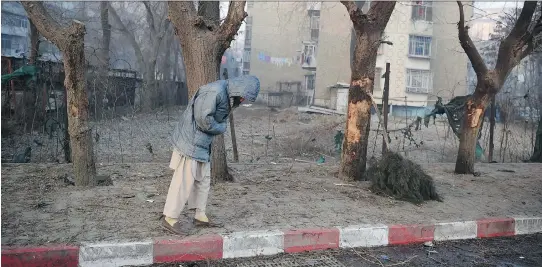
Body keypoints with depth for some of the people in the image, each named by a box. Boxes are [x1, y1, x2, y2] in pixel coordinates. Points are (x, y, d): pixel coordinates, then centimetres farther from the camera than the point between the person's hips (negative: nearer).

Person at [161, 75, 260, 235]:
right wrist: (220, 128, -10)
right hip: (191, 142, -10)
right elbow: (203, 118, -25)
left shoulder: (225, 94, 10)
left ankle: (200, 216, 24)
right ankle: (170, 218, 5)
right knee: (184, 180, -5)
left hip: (202, 145, 10)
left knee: (203, 179, 14)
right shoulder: (215, 91, -21)